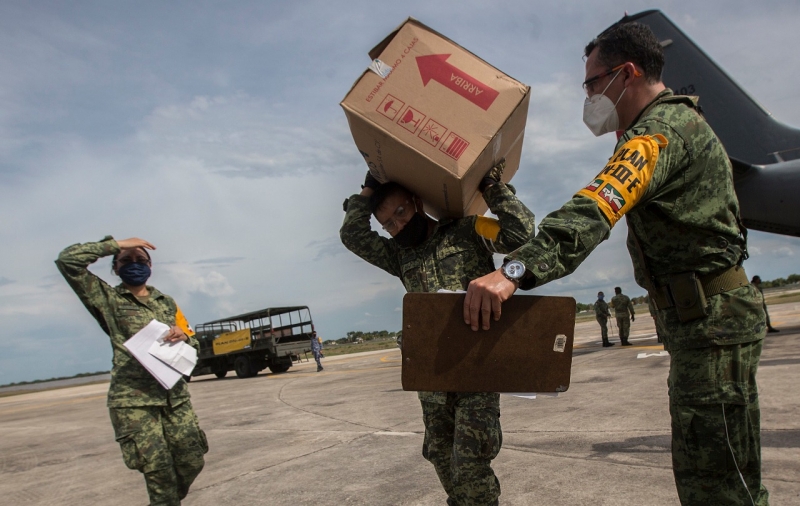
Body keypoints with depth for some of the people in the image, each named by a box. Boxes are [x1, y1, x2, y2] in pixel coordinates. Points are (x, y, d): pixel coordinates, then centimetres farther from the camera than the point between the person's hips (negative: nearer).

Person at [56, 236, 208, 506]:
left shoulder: (167, 302, 16)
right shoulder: (107, 298, 4)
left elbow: (192, 345, 18)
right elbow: (68, 260, -9)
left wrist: (183, 337, -5)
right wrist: (116, 244, -4)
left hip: (176, 396, 5)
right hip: (133, 399, -4)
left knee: (191, 462, 6)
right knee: (158, 472, -6)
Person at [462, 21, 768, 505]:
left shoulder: (661, 129, -18)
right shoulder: (679, 120, 17)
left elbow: (598, 207, -37)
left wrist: (515, 271, -48)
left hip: (712, 319, -11)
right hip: (706, 316, 11)